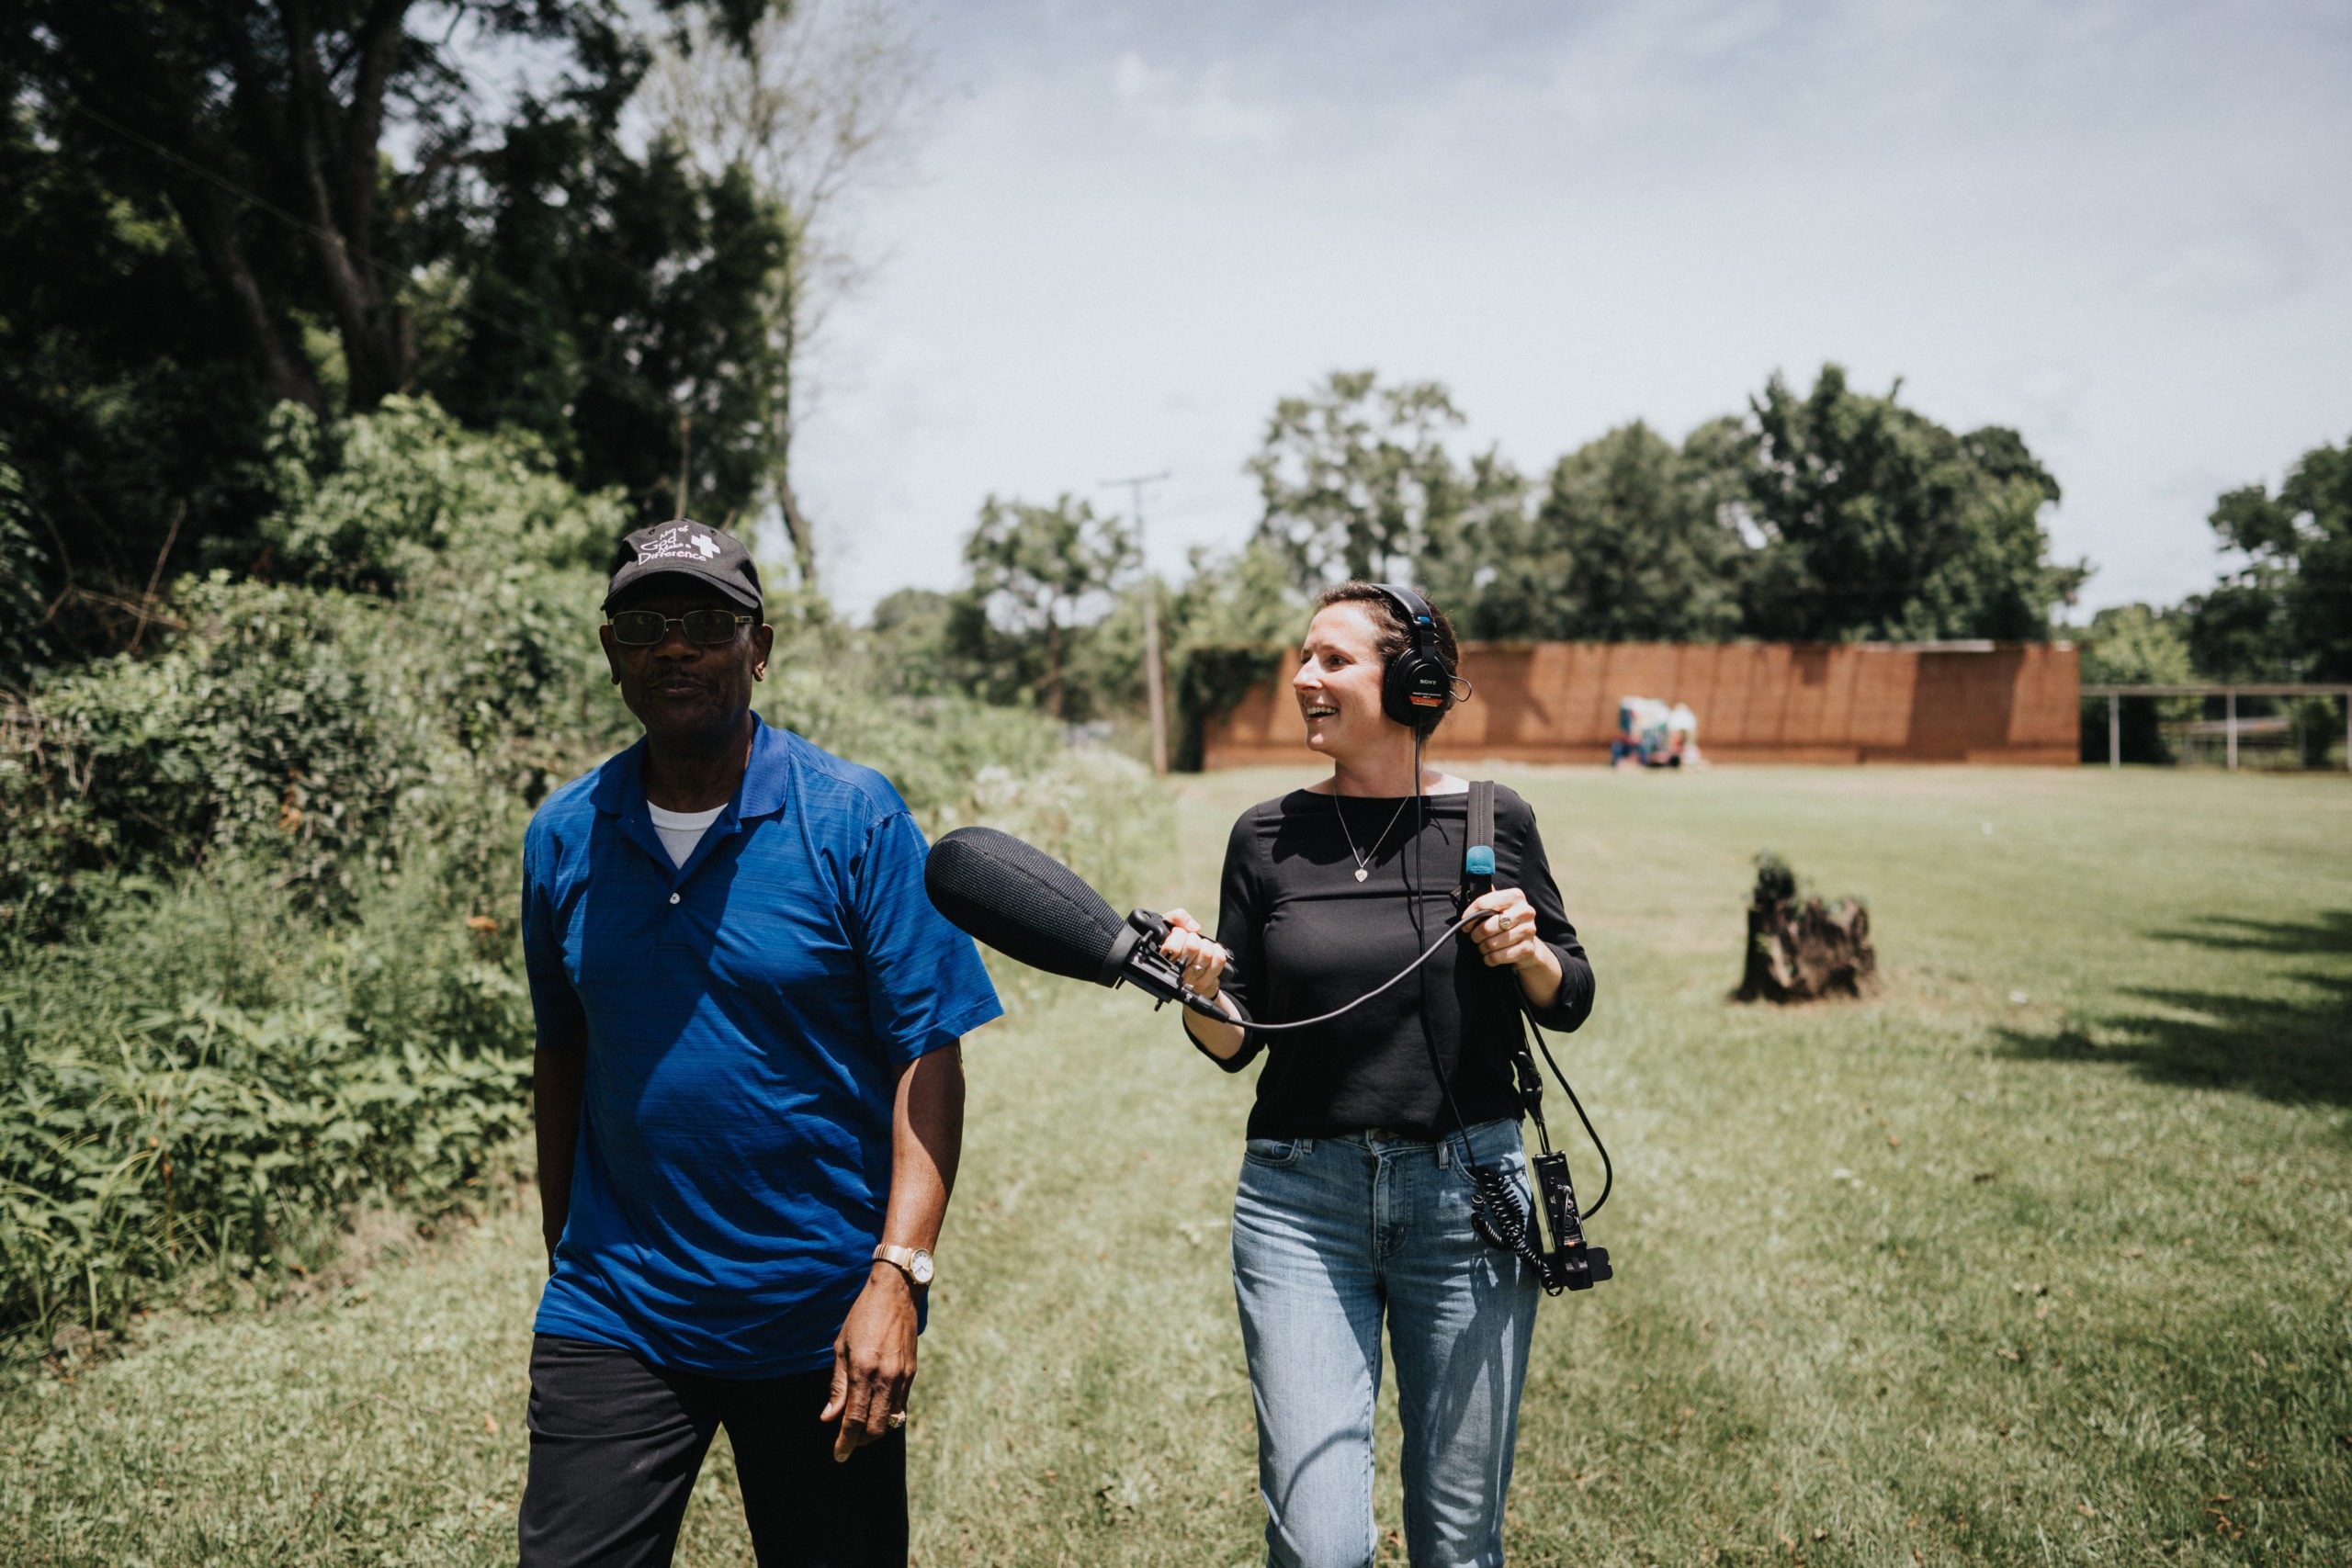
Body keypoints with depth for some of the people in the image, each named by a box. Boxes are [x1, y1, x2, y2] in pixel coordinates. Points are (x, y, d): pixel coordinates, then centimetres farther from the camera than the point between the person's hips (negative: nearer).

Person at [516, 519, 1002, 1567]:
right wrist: (564, 1265, 15)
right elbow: (562, 1055, 12)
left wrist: (898, 1276, -19)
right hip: (614, 1314, 2)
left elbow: (929, 1055, -12)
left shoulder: (854, 817, -9)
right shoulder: (563, 836, 2)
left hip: (824, 1320, -2)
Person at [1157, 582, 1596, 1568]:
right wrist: (1202, 992, -16)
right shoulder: (1268, 837, 1)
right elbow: (1235, 1043, 5)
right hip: (1301, 1201, 0)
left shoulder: (1492, 822, -1)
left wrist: (1527, 952, -12)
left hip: (1466, 1195, 0)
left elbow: (1569, 1003, 8)